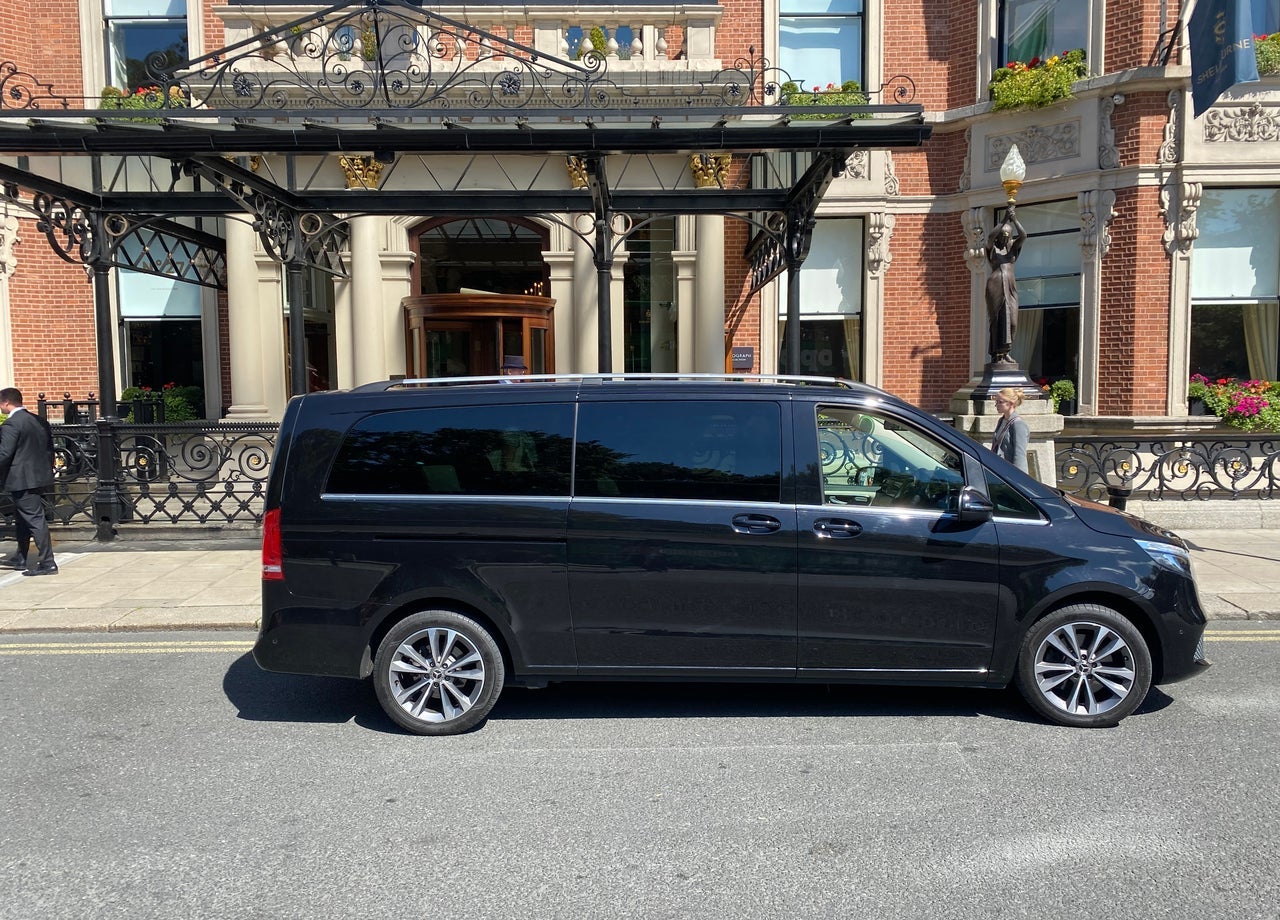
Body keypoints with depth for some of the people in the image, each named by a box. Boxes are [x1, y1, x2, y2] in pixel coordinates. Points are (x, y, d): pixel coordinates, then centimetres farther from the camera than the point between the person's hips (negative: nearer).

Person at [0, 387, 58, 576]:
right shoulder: (40, 421, 10)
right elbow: (50, 449, 15)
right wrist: (47, 471, 22)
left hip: (22, 480, -9)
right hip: (40, 477, 9)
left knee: (35, 520, -6)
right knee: (22, 519, 21)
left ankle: (47, 563, -4)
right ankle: (20, 558, 33)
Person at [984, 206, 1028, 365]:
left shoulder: (1013, 248, 16)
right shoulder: (992, 247, 7)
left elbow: (1023, 236, -2)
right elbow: (990, 236, -15)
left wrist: (1014, 219, -12)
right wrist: (1004, 220, -20)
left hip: (1010, 286, 4)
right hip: (995, 285, -4)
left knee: (1010, 319, -3)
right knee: (998, 318, -9)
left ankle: (1005, 351, 5)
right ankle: (996, 354, -10)